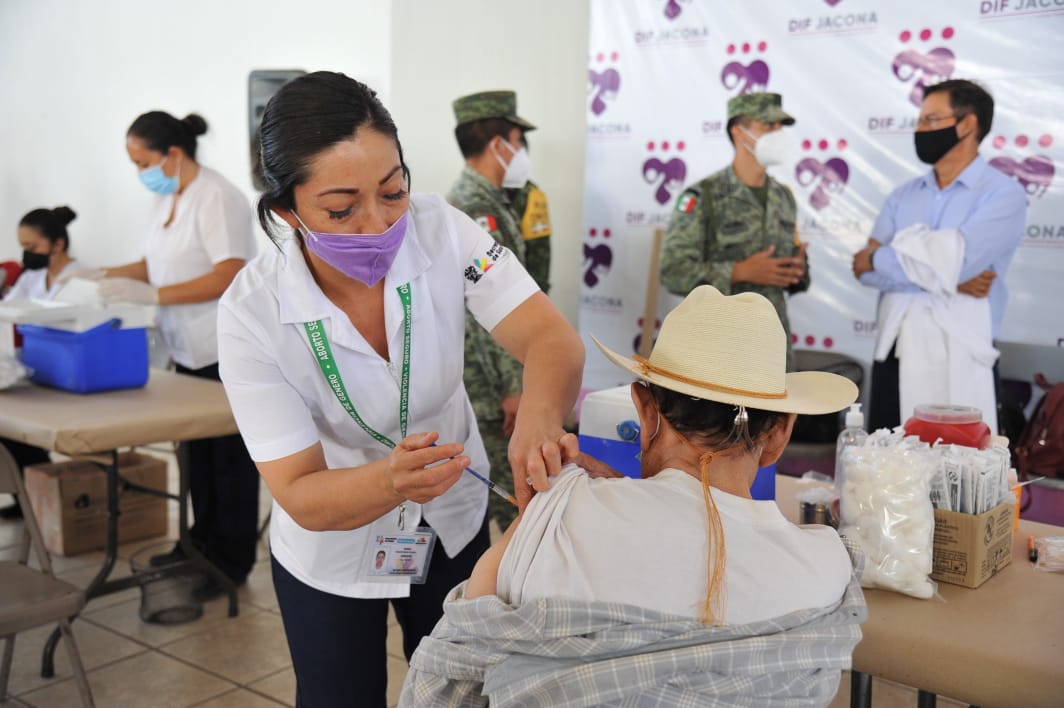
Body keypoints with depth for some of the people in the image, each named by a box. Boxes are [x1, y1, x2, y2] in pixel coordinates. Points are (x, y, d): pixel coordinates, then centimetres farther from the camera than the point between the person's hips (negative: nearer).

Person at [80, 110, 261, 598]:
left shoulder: (217, 198, -17)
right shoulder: (167, 199, 9)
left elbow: (229, 276, -25)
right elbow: (158, 264, 18)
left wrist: (152, 295, -27)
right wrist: (106, 277, 4)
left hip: (228, 353, -8)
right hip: (189, 351, 8)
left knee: (229, 457, 2)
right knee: (196, 452, 17)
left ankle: (233, 561, 13)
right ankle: (202, 540, 32)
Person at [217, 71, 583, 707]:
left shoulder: (440, 231, -22)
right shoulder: (253, 313, -26)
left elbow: (552, 337, -28)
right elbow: (300, 496, -26)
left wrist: (538, 415, -51)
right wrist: (390, 481, -47)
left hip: (455, 526, 2)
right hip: (333, 554, -2)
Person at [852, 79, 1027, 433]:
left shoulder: (1003, 194, -5)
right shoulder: (903, 195, 11)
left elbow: (951, 262, -19)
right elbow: (864, 268, -2)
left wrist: (877, 259, -5)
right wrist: (949, 281, -13)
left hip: (958, 360, -5)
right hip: (893, 354, 5)